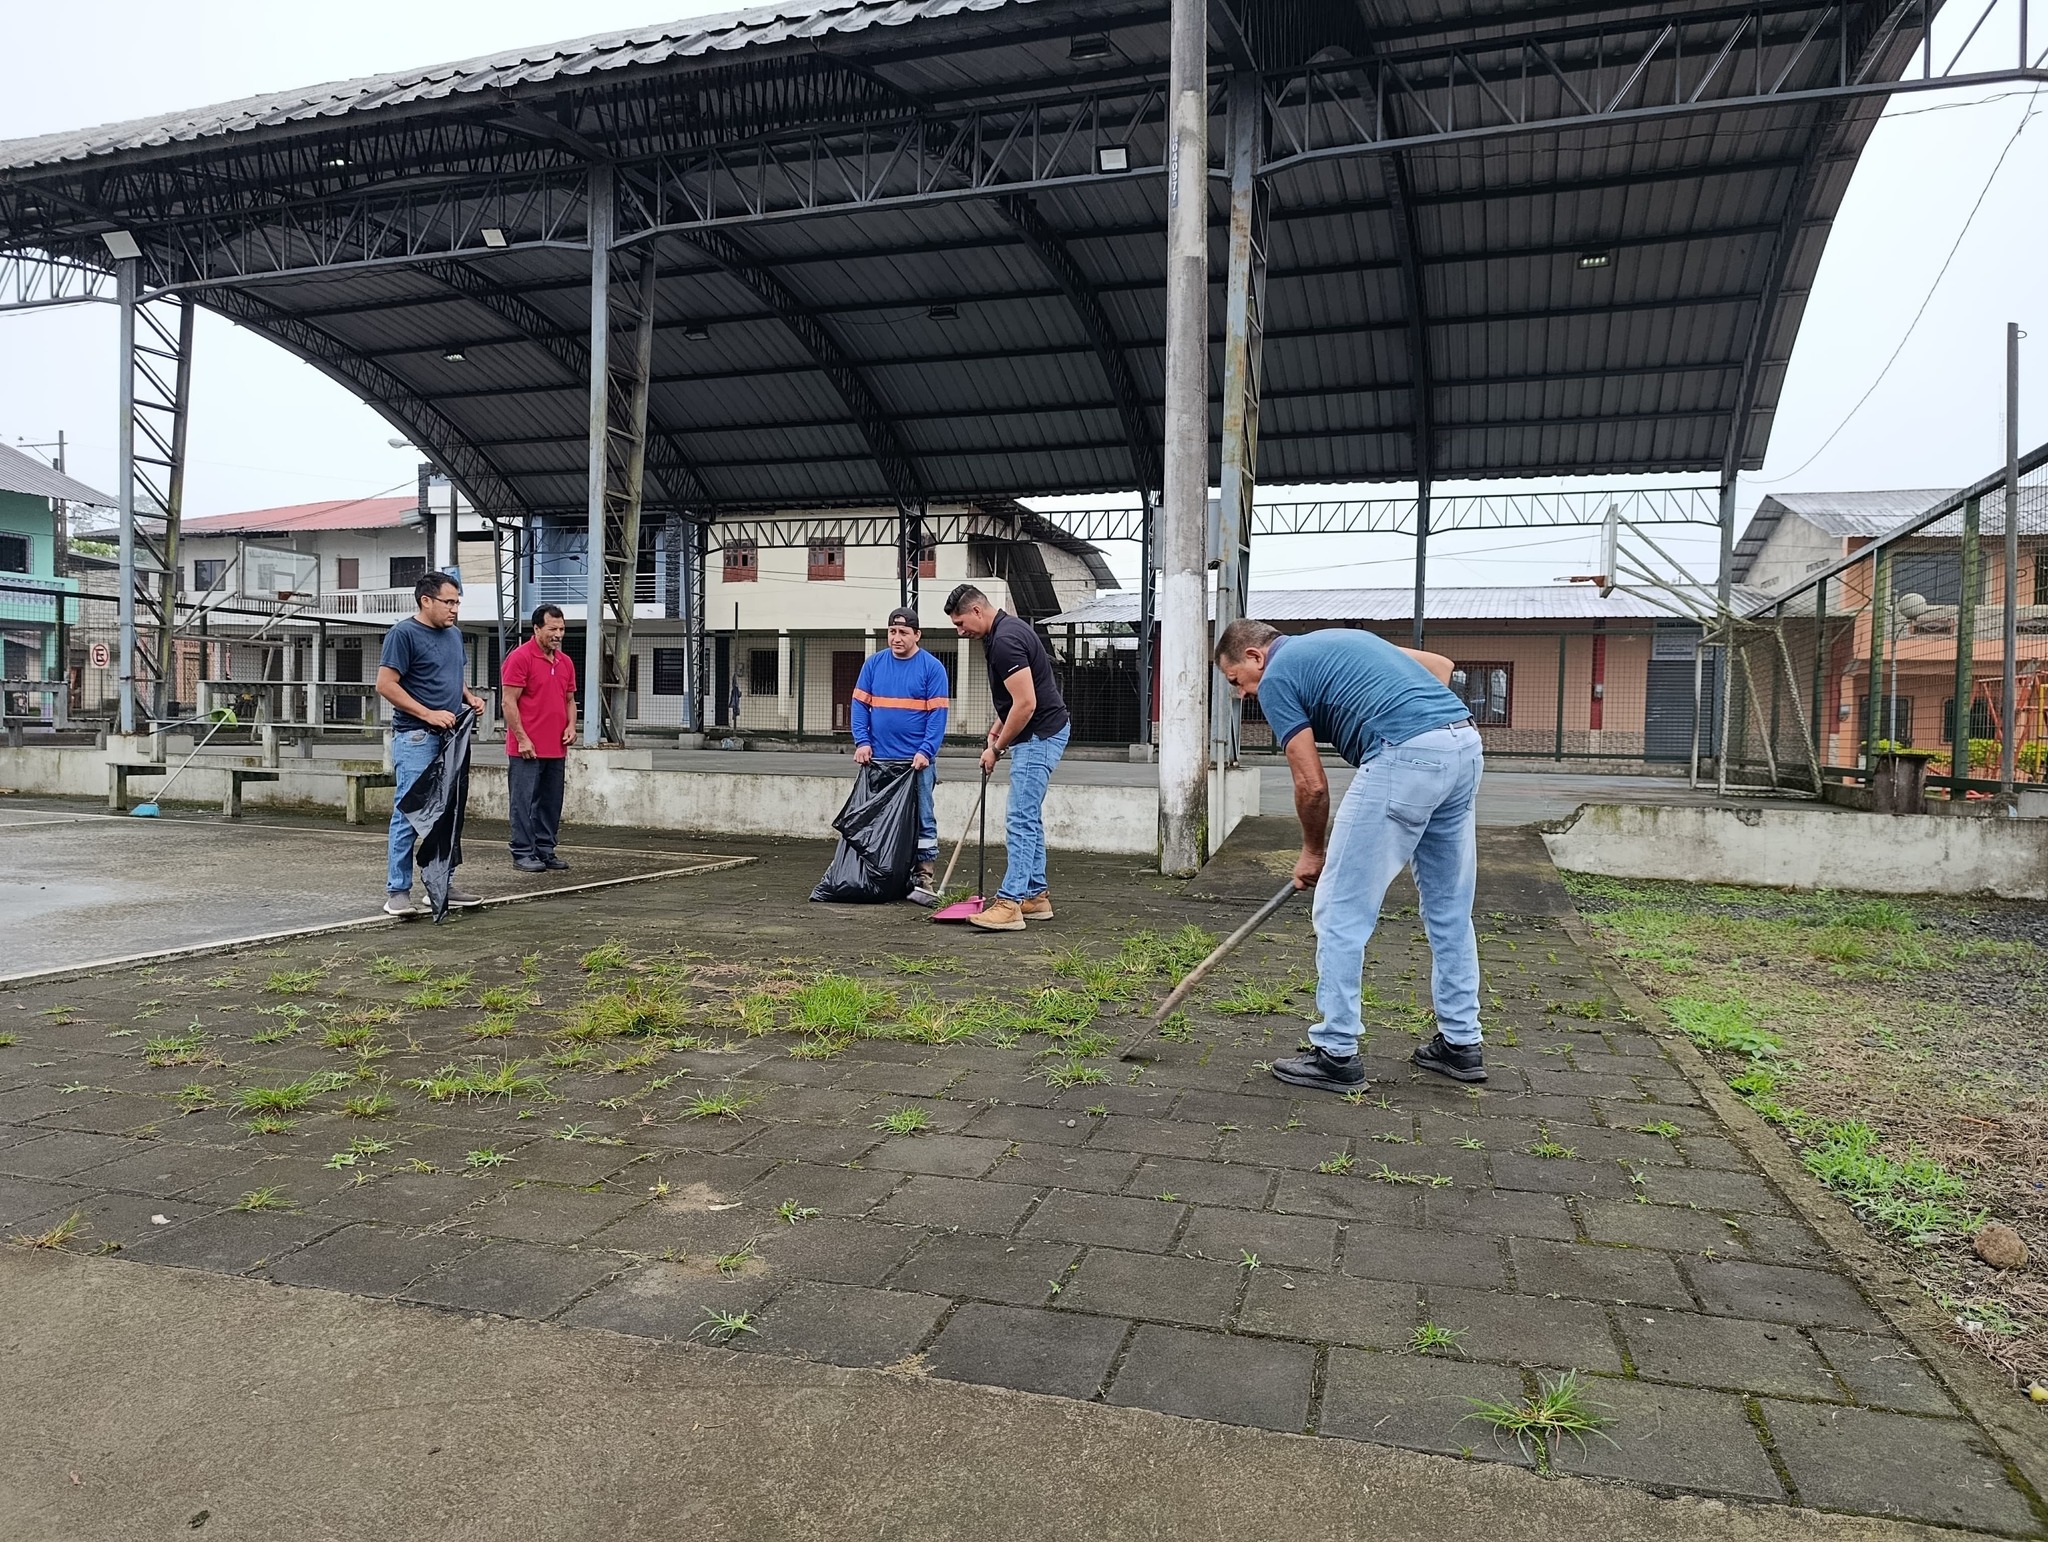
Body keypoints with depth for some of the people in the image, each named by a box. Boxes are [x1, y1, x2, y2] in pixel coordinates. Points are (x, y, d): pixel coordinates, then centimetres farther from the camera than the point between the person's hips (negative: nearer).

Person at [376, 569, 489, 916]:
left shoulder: (453, 634, 15)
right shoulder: (403, 634, -9)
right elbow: (386, 684, -13)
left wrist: (469, 697, 7)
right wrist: (429, 714, -17)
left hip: (449, 736, 8)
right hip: (415, 738, -8)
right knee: (409, 814, -7)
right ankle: (398, 892, -1)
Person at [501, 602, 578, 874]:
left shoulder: (566, 662, 14)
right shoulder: (520, 657, -8)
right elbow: (509, 702, -10)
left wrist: (571, 727, 4)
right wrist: (522, 739, -14)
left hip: (556, 749, 7)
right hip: (527, 748, -7)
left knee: (551, 803, 11)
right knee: (524, 801, -1)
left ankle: (545, 851, 19)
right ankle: (523, 853, 4)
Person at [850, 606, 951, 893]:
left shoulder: (932, 668, -2)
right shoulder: (874, 664, 8)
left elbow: (938, 713, -6)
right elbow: (860, 704, 7)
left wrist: (926, 751, -16)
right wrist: (862, 742, -5)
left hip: (917, 761, -3)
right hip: (878, 758, 3)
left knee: (921, 818, 1)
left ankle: (923, 874, 7)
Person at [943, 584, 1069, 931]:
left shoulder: (1005, 640, -21)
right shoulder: (1006, 629, 12)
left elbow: (1026, 704, -25)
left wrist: (996, 748, -14)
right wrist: (998, 727, 12)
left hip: (1040, 736, -11)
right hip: (1040, 734, 11)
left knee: (1021, 821, -11)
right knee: (1029, 818, 15)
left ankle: (1009, 903, -10)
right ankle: (1036, 896, 21)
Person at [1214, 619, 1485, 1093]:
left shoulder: (1277, 678, 5)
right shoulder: (1338, 641, 28)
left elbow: (1312, 784, 2)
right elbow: (1440, 665, 27)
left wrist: (1313, 851, 17)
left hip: (1405, 756, -9)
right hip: (1464, 741, 9)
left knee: (1340, 911, 2)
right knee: (1450, 907, 19)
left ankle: (1336, 1054, 8)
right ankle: (1461, 1043, 28)